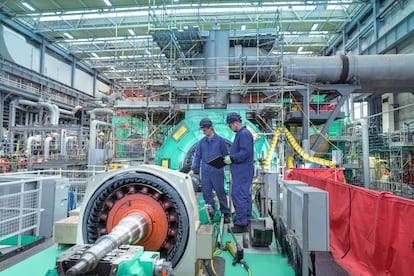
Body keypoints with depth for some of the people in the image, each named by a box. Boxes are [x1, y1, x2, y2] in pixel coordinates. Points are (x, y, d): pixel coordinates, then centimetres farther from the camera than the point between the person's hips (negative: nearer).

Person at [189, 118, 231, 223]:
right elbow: (197, 156, 11)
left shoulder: (220, 140, 0)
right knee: (206, 192, 6)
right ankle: (211, 212, 19)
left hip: (217, 170, -4)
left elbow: (225, 155, 3)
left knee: (220, 192, 2)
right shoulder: (201, 142, 9)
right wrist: (193, 169, 5)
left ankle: (226, 213, 16)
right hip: (205, 171, 4)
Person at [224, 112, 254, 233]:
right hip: (242, 171, 11)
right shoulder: (241, 133, 16)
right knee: (245, 195, 17)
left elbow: (245, 152, -24)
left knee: (238, 195, -8)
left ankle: (241, 224, -1)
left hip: (242, 172, -11)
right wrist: (230, 157, 11)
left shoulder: (244, 134, -17)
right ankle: (246, 218, 28)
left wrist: (231, 158, -18)